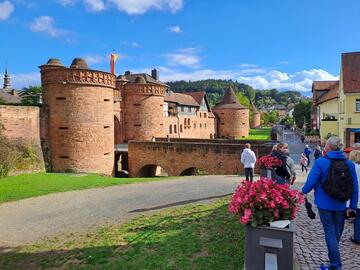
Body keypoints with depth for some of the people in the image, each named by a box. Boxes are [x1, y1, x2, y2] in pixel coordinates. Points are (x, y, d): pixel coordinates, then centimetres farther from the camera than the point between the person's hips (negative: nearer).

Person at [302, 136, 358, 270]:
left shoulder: (321, 162, -14)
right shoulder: (349, 164, -1)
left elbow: (311, 181, -13)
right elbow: (355, 187, 2)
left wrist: (303, 191, 6)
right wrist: (352, 206, 9)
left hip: (325, 204, -4)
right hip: (341, 206, 4)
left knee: (330, 233, 6)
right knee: (337, 233, 19)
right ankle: (333, 257, 39)